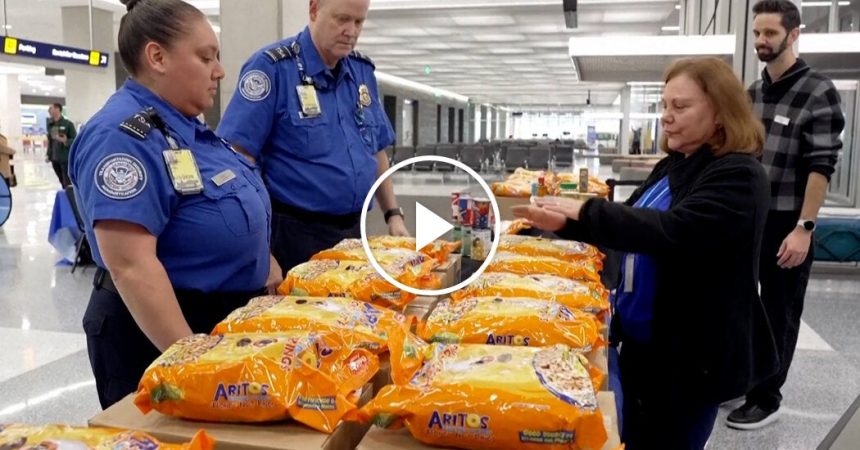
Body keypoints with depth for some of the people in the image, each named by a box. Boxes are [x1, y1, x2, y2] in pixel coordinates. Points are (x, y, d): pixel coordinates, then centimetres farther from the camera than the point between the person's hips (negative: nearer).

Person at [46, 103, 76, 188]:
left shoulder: (68, 124, -7)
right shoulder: (50, 124, 11)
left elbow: (75, 140, -8)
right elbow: (49, 141, 17)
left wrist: (65, 141, -26)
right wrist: (48, 155, 11)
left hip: (66, 159, -6)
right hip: (55, 159, 6)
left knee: (68, 184, -6)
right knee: (63, 184, 11)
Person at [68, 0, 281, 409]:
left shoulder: (186, 129, 8)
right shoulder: (122, 136, -22)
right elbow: (131, 266, -29)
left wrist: (272, 278, 16)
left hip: (224, 320, 9)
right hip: (156, 338, -9)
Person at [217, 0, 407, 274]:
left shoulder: (362, 70, 8)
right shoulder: (272, 66, -11)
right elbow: (237, 158, -16)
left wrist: (393, 214, 10)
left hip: (353, 231, 6)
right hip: (295, 233, -6)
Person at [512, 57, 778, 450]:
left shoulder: (738, 175, -19)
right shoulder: (672, 166, 7)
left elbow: (673, 231, -34)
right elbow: (633, 223, 15)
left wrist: (585, 212, -31)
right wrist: (566, 223, 0)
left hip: (693, 353, -8)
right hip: (643, 340, 8)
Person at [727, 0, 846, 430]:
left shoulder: (819, 92, -10)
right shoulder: (752, 93, 9)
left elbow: (821, 167, -14)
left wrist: (804, 228, -19)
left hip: (787, 224, -6)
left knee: (779, 314, 7)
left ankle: (766, 398, 20)